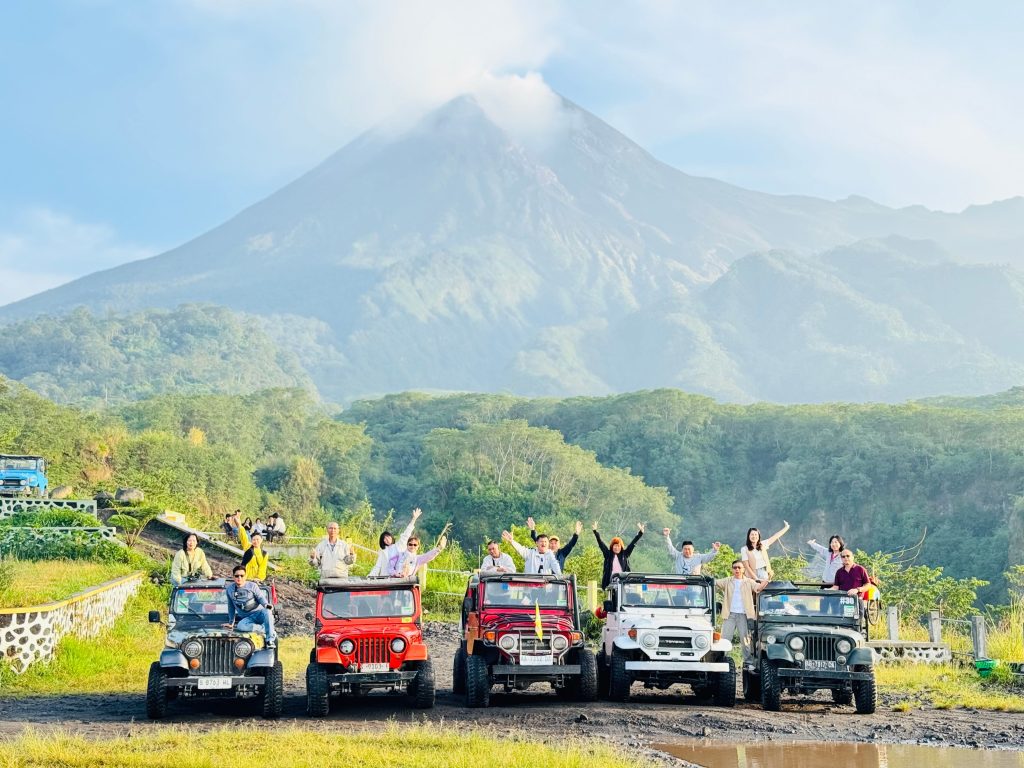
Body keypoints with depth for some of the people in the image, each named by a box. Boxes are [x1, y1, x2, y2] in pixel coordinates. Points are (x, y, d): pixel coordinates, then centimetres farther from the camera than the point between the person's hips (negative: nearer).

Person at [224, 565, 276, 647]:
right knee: (240, 626, -35)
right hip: (247, 618, 2)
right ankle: (265, 628, -24)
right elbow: (231, 607, 18)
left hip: (258, 613, -2)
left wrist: (266, 605, -21)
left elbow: (261, 597, 1)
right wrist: (231, 622, 20)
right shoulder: (229, 589, 9)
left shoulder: (252, 586, 1)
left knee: (267, 612, -39)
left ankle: (270, 639, -36)